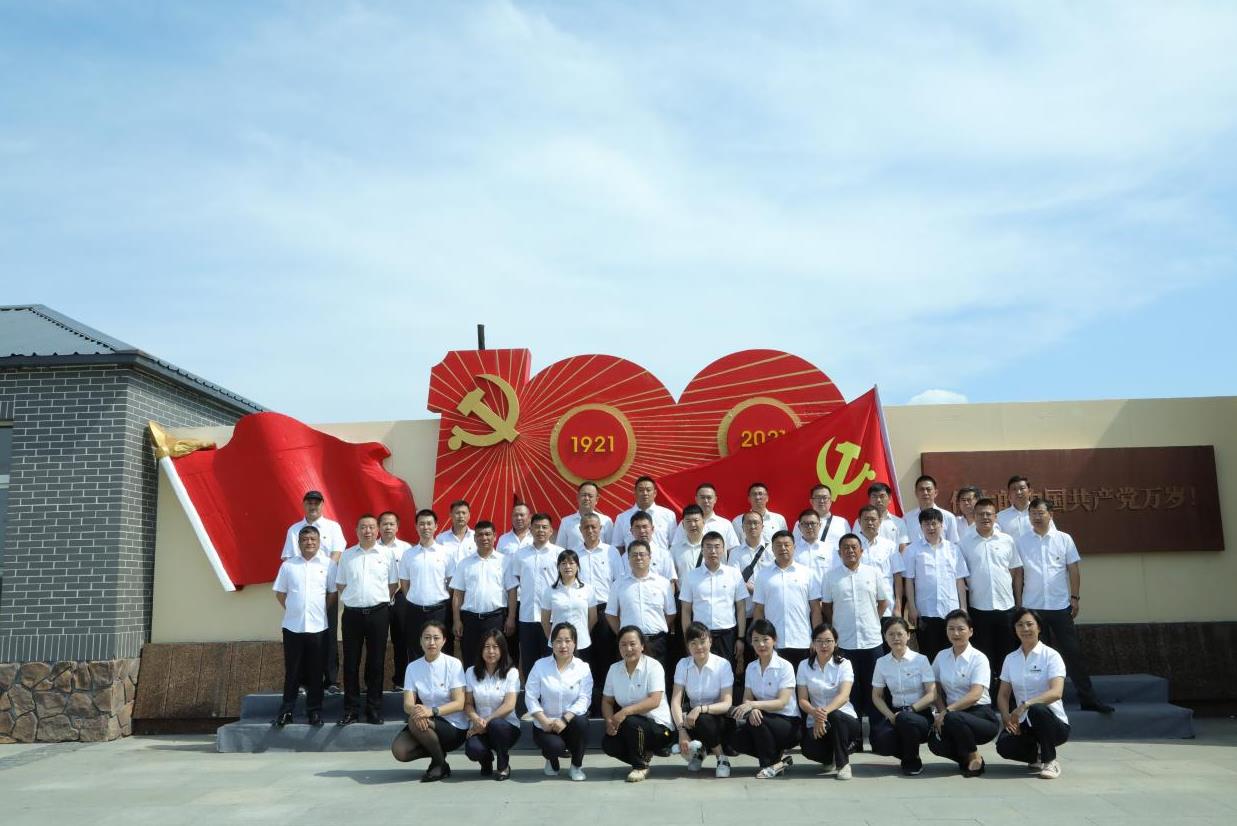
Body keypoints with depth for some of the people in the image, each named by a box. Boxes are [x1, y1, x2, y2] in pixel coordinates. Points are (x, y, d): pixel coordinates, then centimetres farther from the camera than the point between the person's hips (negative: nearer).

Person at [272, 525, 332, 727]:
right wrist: (292, 610, 4)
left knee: (315, 672, 6)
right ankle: (286, 710, 15)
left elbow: (333, 593, 5)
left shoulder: (327, 565, 0)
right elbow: (280, 593, 10)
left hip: (317, 626, -1)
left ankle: (314, 710, 15)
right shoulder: (288, 565, 3)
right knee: (292, 671, 7)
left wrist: (321, 611, 0)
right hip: (292, 626, 1)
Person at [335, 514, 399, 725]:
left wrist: (378, 600, 6)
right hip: (352, 613, 1)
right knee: (351, 662, 4)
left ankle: (374, 708, 14)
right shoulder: (347, 555, 5)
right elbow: (340, 585, 11)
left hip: (378, 613, -1)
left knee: (376, 662, 5)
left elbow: (393, 584, 8)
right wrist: (356, 598, 5)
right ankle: (350, 709, 13)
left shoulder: (386, 555, 2)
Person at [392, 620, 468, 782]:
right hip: (428, 723, 4)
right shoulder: (413, 667, 2)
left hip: (454, 728, -4)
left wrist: (432, 711, -31)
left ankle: (440, 765, -7)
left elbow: (459, 703, -15)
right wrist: (415, 710, -30)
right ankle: (439, 750, 7)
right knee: (399, 751, -21)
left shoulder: (453, 664, -10)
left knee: (415, 722, -30)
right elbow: (408, 704, -5)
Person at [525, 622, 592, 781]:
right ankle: (552, 759, 11)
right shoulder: (540, 665, -2)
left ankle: (577, 766, -6)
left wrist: (564, 720, -25)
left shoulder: (583, 668, -2)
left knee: (581, 721, -33)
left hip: (571, 722, 1)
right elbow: (530, 697, -6)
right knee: (555, 746, -31)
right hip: (546, 724, -1)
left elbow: (584, 699, -11)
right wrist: (544, 721, -19)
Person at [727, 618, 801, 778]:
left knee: (757, 720, -33)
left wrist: (754, 704, -33)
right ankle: (779, 755, 2)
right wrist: (751, 709, -25)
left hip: (789, 723, -5)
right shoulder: (751, 667, 5)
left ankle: (772, 764, -9)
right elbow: (747, 698, 0)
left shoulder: (785, 666, -11)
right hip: (763, 718, 5)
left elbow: (782, 702, -20)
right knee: (736, 740, -19)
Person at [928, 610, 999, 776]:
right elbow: (937, 690, 8)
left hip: (981, 714, -4)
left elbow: (975, 694, -20)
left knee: (952, 719, -36)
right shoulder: (941, 657, 8)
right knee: (935, 743, -26)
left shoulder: (979, 658, -7)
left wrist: (947, 712, -28)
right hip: (953, 712, 4)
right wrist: (941, 712, -12)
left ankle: (974, 757, -7)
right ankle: (967, 758, 6)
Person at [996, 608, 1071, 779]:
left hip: (1054, 723, -3)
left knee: (1037, 709, -38)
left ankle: (1050, 761, -13)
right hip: (1024, 724, 4)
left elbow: (1056, 692, -22)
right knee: (1003, 745, -28)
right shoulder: (1010, 659, 7)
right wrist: (1006, 717, -12)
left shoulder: (1051, 656, -7)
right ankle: (1038, 756, 6)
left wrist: (1026, 705, -33)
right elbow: (1003, 694, 8)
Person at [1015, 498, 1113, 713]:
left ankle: (1088, 698, 7)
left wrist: (1075, 597, 0)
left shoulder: (1064, 539, 2)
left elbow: (1074, 570, 4)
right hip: (1032, 607, 1)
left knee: (1073, 652, 0)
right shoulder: (1021, 542, 2)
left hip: (1060, 606, -1)